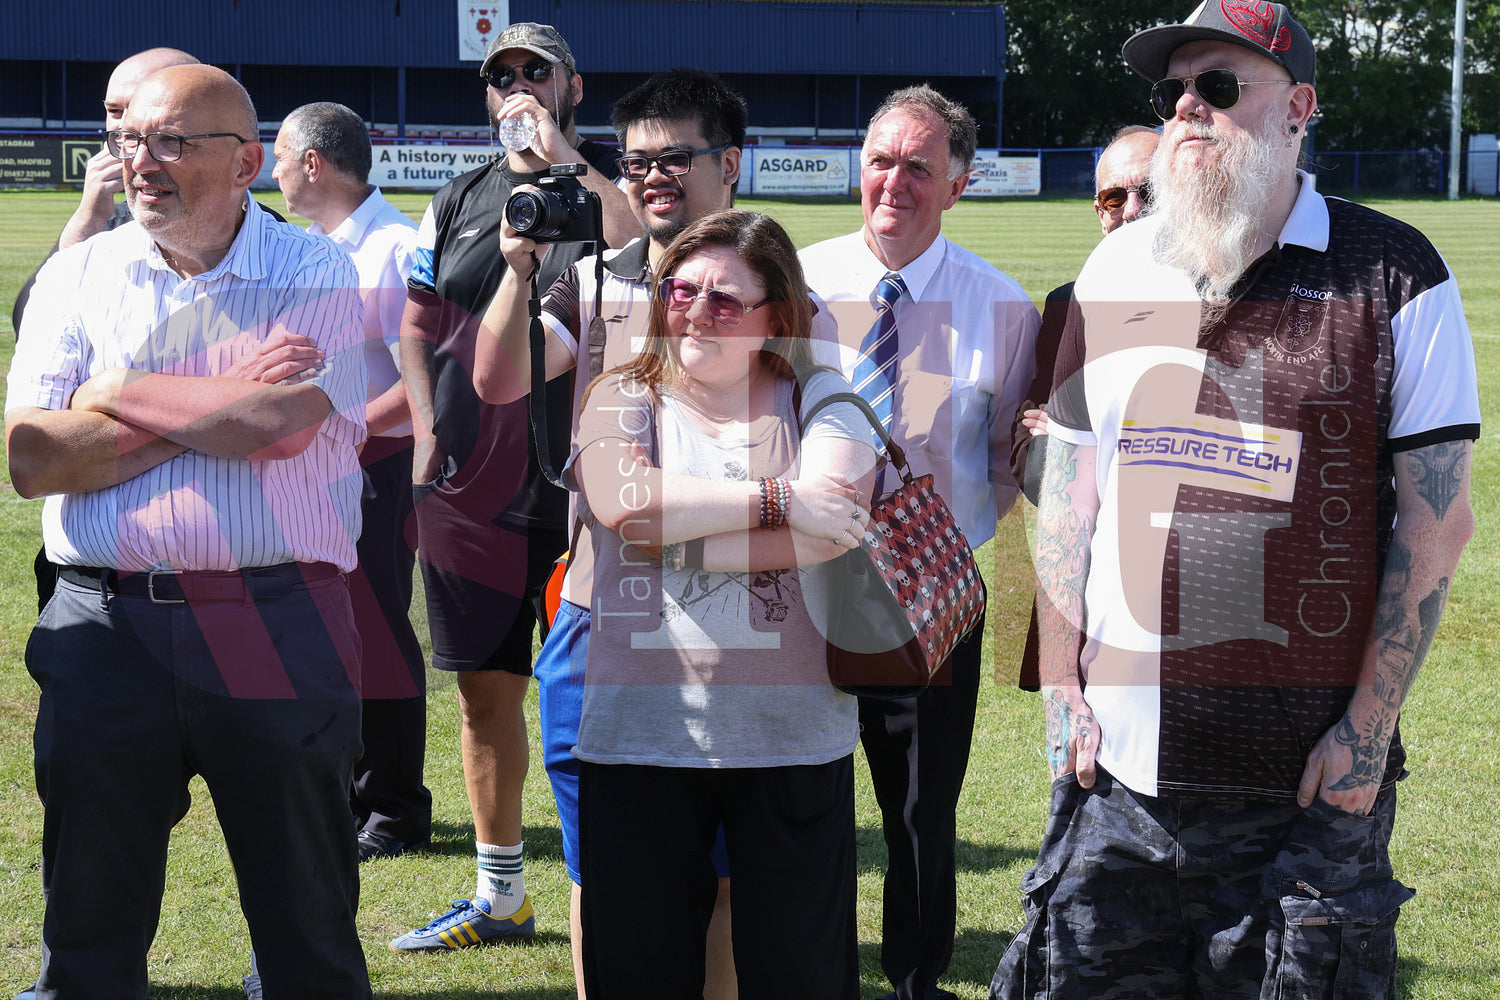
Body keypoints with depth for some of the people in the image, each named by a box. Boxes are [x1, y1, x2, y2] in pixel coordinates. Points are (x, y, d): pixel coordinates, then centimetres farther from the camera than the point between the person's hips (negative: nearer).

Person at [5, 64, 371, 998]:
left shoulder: (316, 275, 1)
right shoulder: (80, 274, 8)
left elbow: (279, 424, -18)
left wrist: (120, 395, -6)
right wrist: (215, 411, -8)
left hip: (275, 632, -2)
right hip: (105, 629, 2)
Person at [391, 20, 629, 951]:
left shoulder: (610, 185, 3)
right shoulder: (457, 202, 15)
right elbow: (419, 326, 16)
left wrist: (563, 156, -16)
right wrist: (428, 437, 5)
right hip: (469, 482, 4)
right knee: (485, 690, 10)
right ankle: (500, 898, 22)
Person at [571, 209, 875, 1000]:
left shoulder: (817, 398, 6)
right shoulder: (623, 397, 7)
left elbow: (831, 526, -12)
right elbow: (620, 499, -15)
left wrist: (674, 536, -12)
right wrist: (775, 499, -13)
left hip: (791, 736, 0)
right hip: (639, 733, 1)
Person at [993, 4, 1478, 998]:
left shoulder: (1395, 275, -4)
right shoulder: (1116, 271, 9)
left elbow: (1436, 521, -5)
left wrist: (1369, 726, -9)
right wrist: (1061, 685, 6)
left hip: (1309, 782, -4)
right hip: (1122, 764, 4)